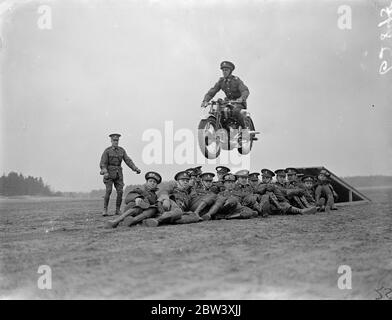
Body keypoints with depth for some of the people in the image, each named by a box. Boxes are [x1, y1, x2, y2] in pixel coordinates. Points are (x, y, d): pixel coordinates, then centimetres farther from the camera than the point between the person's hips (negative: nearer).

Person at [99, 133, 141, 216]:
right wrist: (105, 172, -28)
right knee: (108, 191, -16)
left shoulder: (122, 150, 8)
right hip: (109, 172, -4)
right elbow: (103, 163, -10)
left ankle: (118, 210, 4)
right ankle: (105, 210, -8)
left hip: (118, 173, 4)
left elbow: (128, 161, 2)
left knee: (120, 192, -6)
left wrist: (136, 169, -12)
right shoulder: (107, 151, -4)